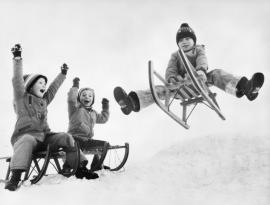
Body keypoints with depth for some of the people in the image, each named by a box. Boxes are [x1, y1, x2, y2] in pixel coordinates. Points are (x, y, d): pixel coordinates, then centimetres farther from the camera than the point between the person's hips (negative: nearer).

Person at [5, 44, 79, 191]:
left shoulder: (44, 101, 23)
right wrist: (17, 59, -13)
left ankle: (77, 167, -6)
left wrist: (62, 74, 38)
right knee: (27, 141, -40)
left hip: (44, 136, 6)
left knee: (66, 138, -12)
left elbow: (54, 87, 34)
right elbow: (17, 80, -5)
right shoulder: (22, 97, 7)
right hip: (25, 135, -6)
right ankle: (15, 177, -46)